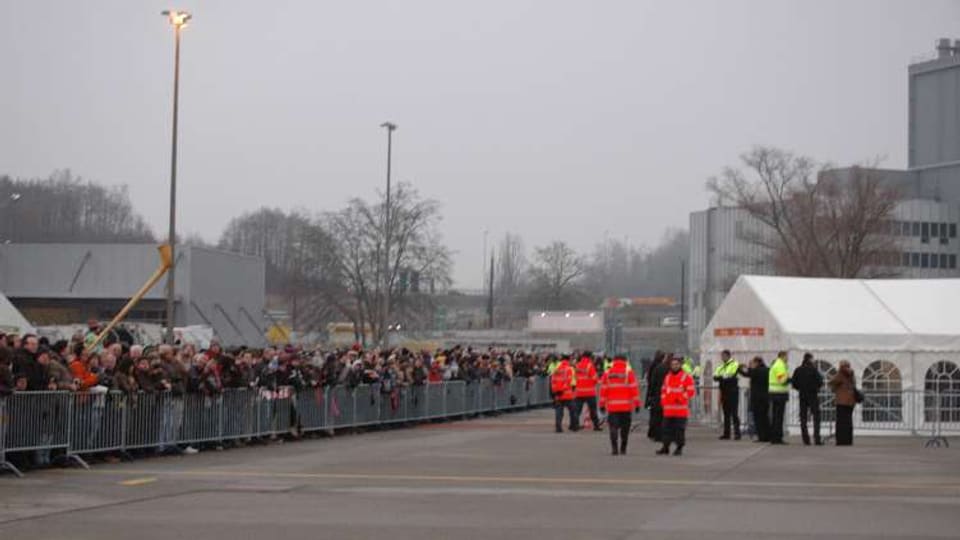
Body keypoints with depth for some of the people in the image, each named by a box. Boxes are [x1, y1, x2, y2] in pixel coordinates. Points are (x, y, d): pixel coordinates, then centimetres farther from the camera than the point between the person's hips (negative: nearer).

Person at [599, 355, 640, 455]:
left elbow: (603, 390, 6)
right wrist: (637, 403, -1)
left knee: (613, 427, 2)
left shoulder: (607, 373, 5)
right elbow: (634, 389, -4)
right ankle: (623, 449, 13)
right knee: (625, 428, 10)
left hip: (612, 405, 1)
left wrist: (602, 404, 11)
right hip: (626, 406, -1)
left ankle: (614, 448, -13)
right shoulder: (629, 373, -1)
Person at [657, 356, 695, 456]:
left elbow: (691, 391, -5)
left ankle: (679, 448, 2)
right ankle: (666, 447, 11)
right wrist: (663, 401, 10)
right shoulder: (667, 377, 16)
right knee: (667, 429, 5)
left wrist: (681, 398, -14)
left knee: (680, 429, -5)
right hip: (668, 409, 5)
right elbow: (663, 390, 23)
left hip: (681, 409, -5)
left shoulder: (686, 377, -1)